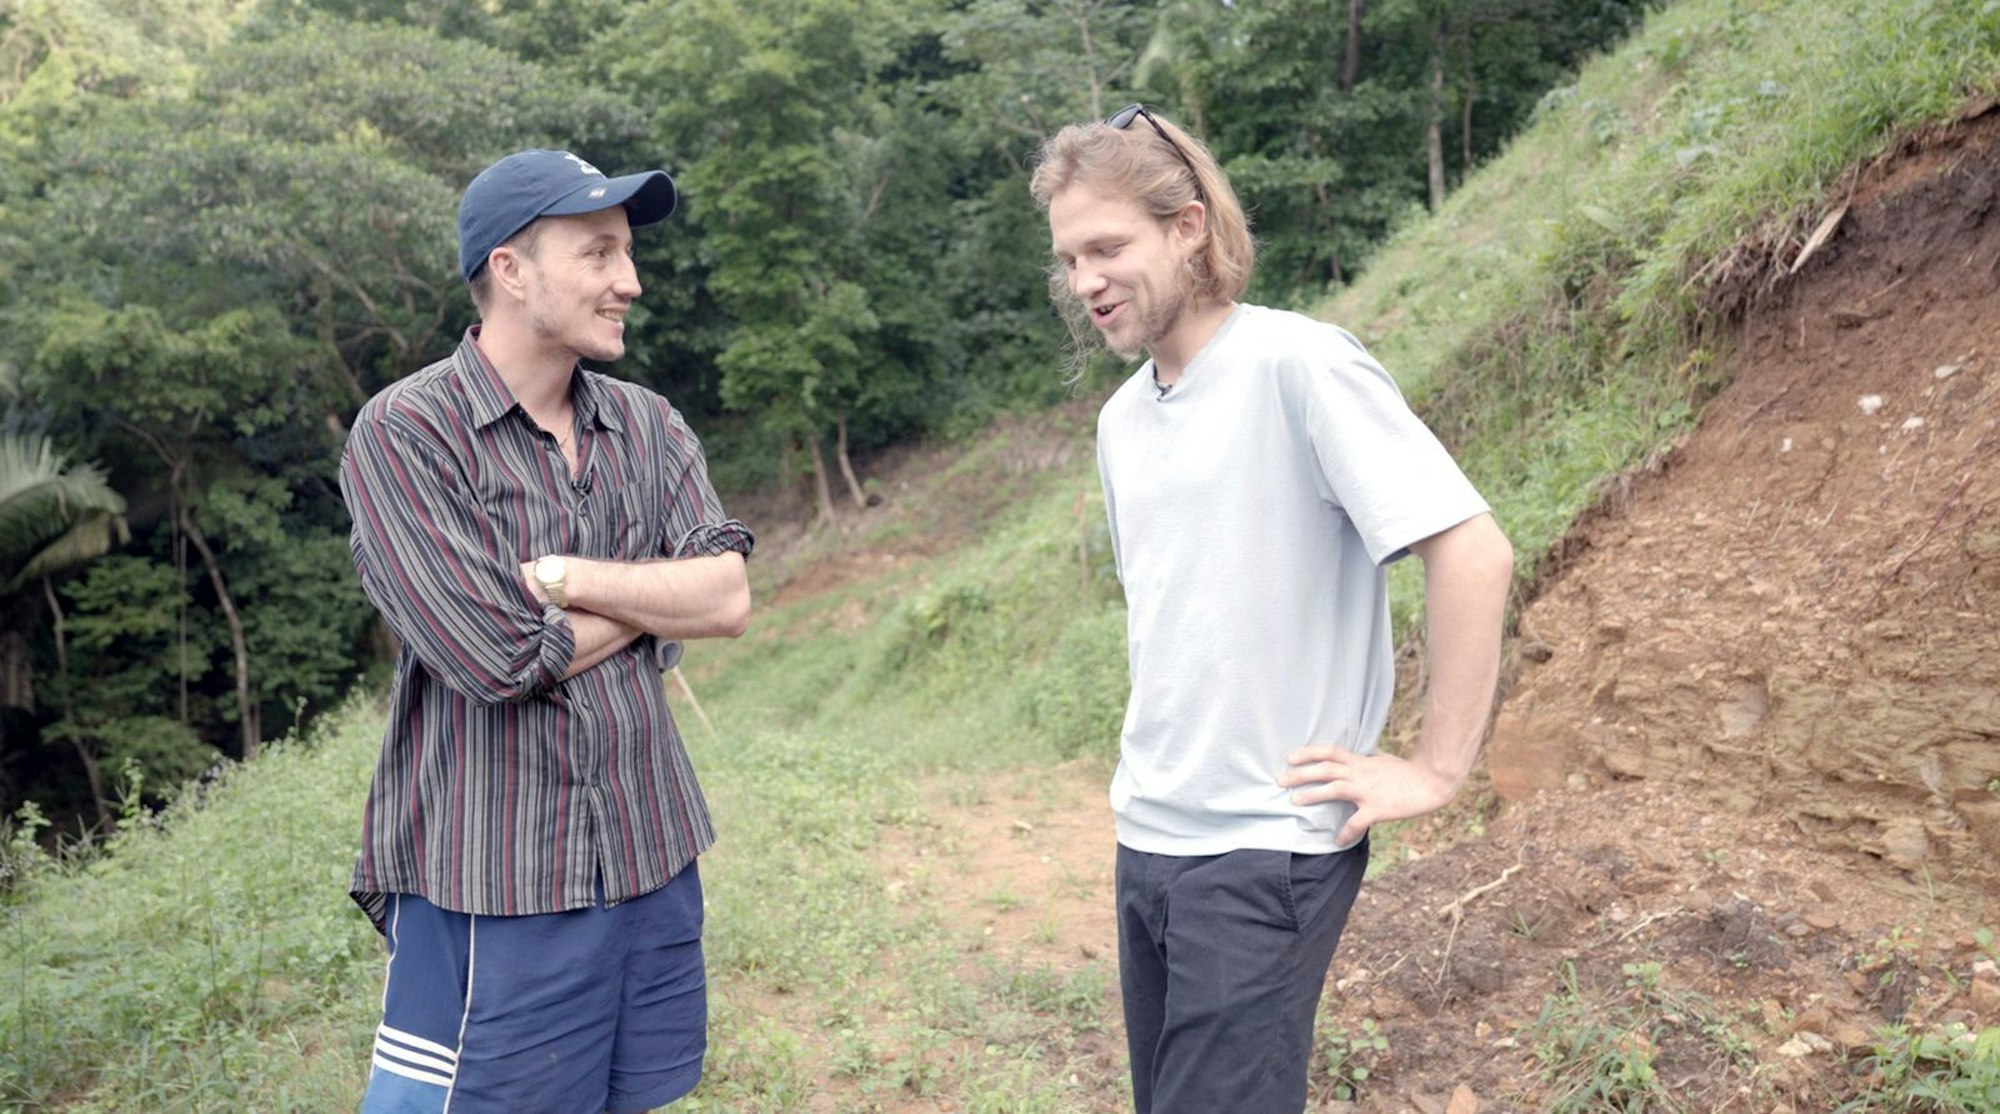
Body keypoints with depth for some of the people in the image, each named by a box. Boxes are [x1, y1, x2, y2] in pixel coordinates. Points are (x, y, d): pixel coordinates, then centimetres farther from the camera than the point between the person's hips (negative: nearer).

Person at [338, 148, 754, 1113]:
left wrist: (564, 576, -17)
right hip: (489, 893, -5)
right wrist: (655, 595, -6)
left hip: (651, 859, 6)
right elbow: (502, 659, -20)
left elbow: (728, 599, -6)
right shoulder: (404, 435, -11)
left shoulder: (649, 427, 6)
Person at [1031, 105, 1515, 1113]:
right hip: (1145, 836, 7)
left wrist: (1436, 768, -16)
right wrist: (1161, 746, 12)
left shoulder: (1296, 366, -14)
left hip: (1266, 849, -7)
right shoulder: (1120, 418, 9)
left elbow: (1474, 553, -19)